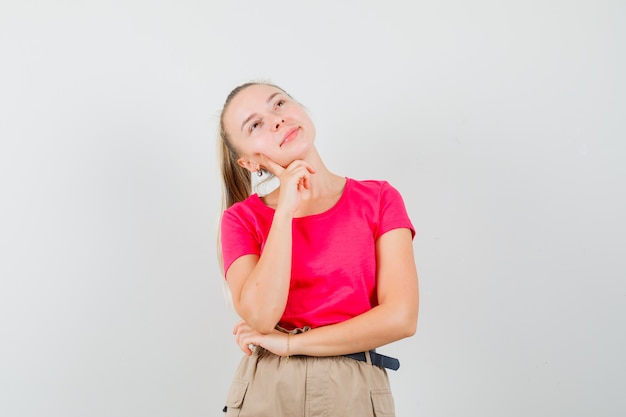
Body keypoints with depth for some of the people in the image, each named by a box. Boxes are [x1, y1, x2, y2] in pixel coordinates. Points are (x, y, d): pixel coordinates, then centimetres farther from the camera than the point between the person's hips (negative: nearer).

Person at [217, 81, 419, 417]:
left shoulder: (379, 199, -1)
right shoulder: (242, 218, 0)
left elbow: (401, 317, -10)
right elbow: (261, 316, -15)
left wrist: (289, 343, -9)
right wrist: (285, 210, -15)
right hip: (266, 390, 0)